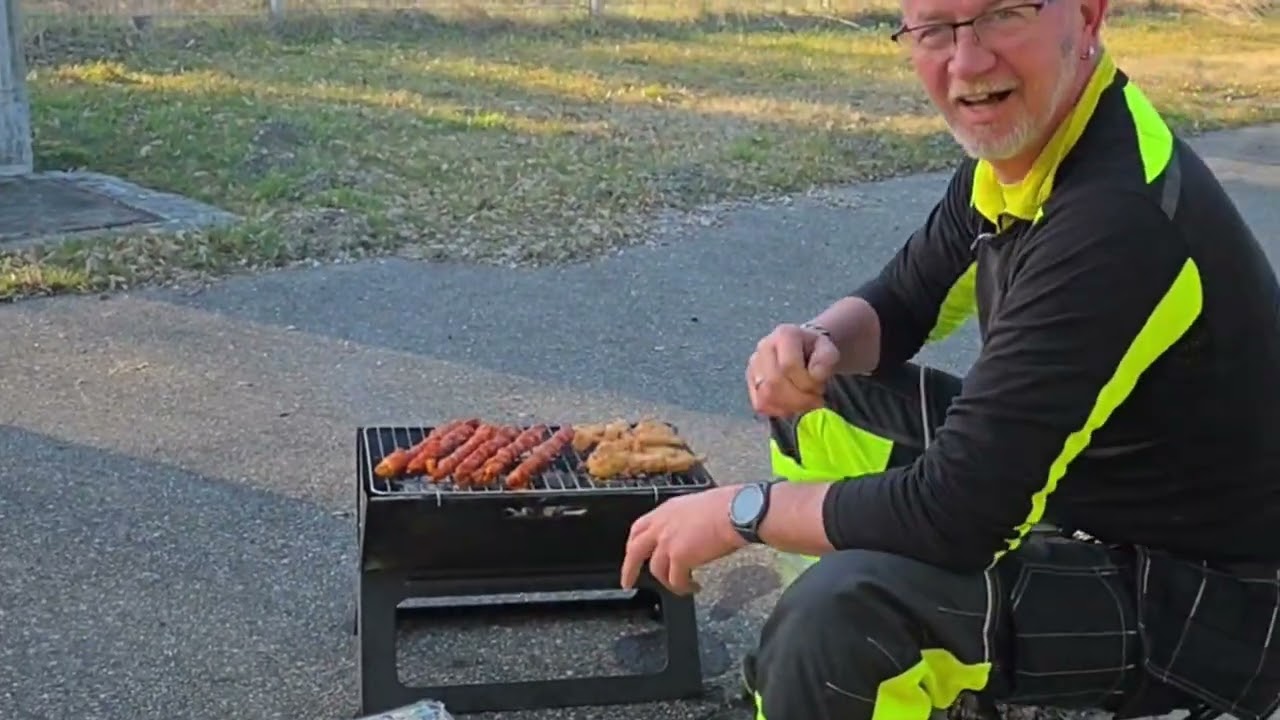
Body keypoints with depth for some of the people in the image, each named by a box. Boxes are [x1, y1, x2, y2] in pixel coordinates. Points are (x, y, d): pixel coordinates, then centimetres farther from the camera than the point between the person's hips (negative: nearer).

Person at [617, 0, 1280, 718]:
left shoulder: (1120, 222, -30)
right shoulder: (1016, 143, -2)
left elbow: (953, 515, -30)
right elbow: (903, 300, 12)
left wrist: (739, 511, -16)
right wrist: (817, 345, -11)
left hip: (1199, 594, -9)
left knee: (844, 606, -31)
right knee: (817, 398, 10)